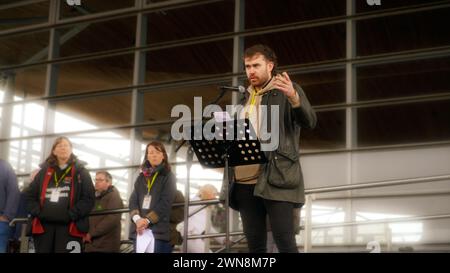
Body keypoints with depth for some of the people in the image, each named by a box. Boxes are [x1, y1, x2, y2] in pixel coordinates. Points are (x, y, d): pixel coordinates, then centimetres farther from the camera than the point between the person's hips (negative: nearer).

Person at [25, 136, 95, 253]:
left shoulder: (81, 172, 8)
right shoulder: (44, 171, 18)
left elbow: (88, 199, -2)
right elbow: (30, 195, 16)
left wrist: (71, 215, -13)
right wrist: (38, 212, -3)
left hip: (69, 227, -3)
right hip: (43, 225, 3)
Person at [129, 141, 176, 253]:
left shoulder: (168, 176, 5)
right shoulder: (141, 177, 19)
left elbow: (165, 203, -6)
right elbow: (133, 200, 8)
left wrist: (148, 220, -16)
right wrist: (137, 218, -12)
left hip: (159, 229, -4)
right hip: (140, 229, 4)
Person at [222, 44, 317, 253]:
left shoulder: (287, 91, 2)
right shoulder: (246, 98, 21)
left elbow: (309, 122, -12)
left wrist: (294, 97, -30)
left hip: (276, 179, -6)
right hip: (245, 182, 6)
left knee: (285, 243, -9)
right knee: (255, 245, 7)